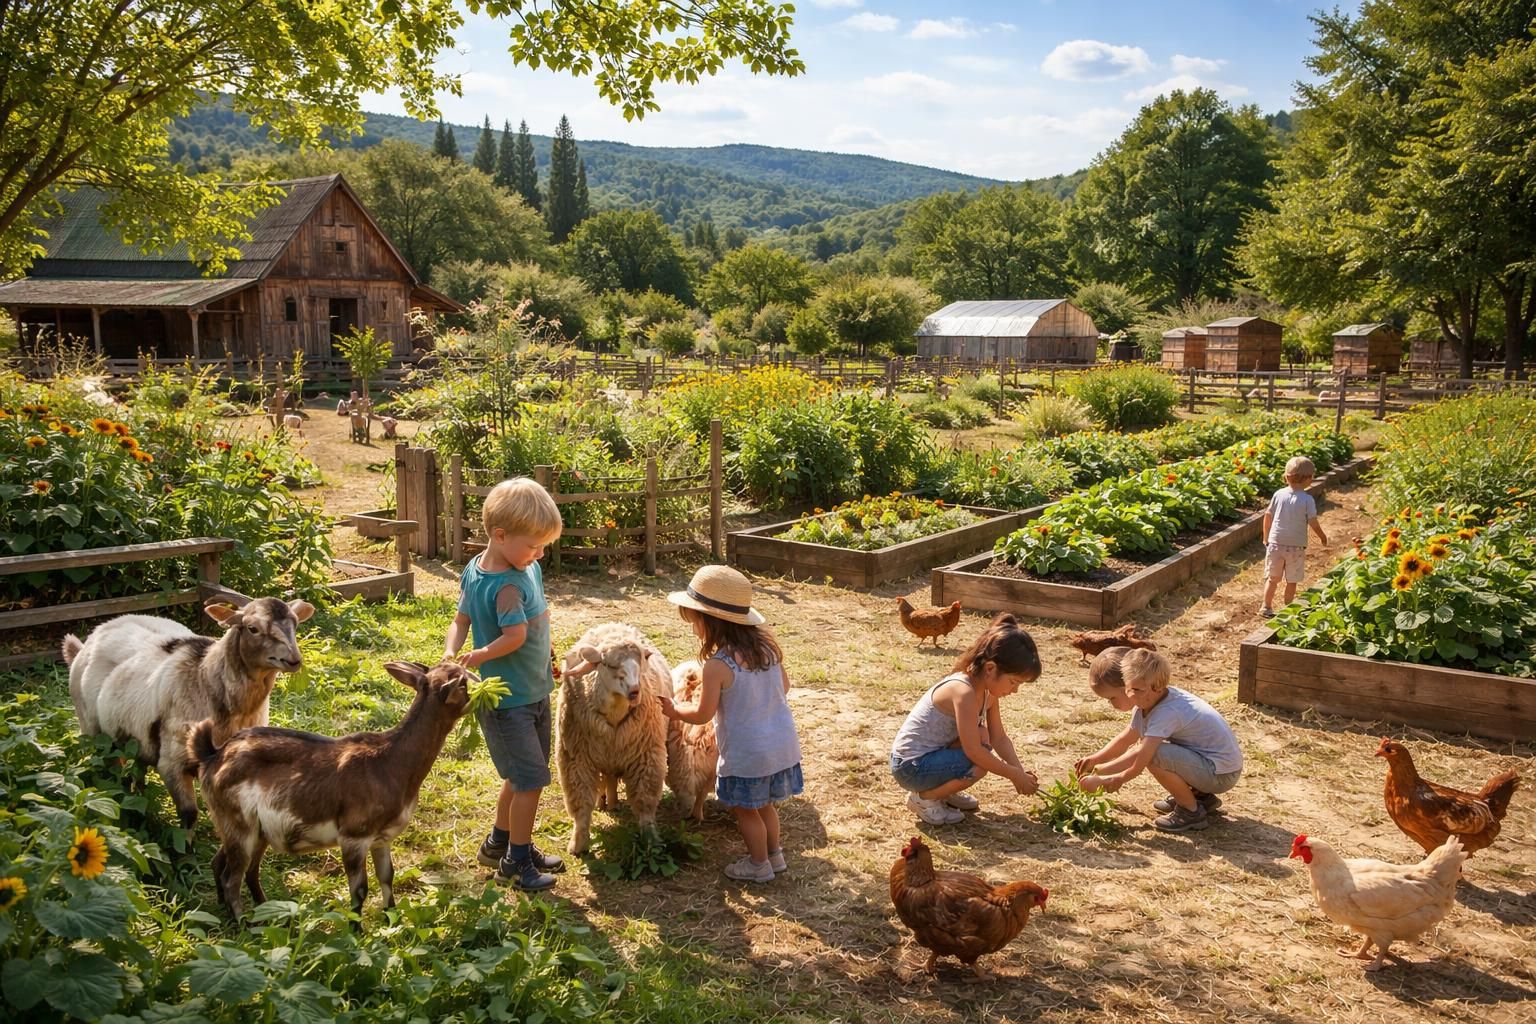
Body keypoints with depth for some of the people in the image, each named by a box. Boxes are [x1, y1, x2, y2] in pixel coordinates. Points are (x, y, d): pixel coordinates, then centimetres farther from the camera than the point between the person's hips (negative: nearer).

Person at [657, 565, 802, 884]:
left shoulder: (717, 665, -23)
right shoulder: (766, 645, -4)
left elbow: (703, 715, -14)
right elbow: (785, 684, 9)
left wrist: (674, 711, 5)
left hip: (746, 754, -7)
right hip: (783, 743, 7)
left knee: (745, 809, 16)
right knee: (765, 803, 27)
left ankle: (759, 864, 31)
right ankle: (775, 854, 41)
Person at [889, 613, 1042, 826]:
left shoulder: (988, 689, 1)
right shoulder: (964, 691, -27)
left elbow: (999, 737, 6)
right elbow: (974, 752, -26)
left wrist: (1020, 771, -7)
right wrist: (1014, 775, -16)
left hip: (931, 754, 9)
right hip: (911, 766, -9)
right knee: (980, 764, -22)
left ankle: (944, 790, 16)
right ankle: (923, 797, -2)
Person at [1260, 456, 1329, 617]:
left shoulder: (1279, 494, -3)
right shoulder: (1307, 500, -12)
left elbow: (1268, 517, 3)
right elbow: (1313, 523, -11)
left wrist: (1266, 537, 17)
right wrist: (1323, 537, 8)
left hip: (1276, 543, 3)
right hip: (1296, 546, -2)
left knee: (1272, 578, 13)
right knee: (1292, 581, 10)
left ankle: (1267, 607, 16)